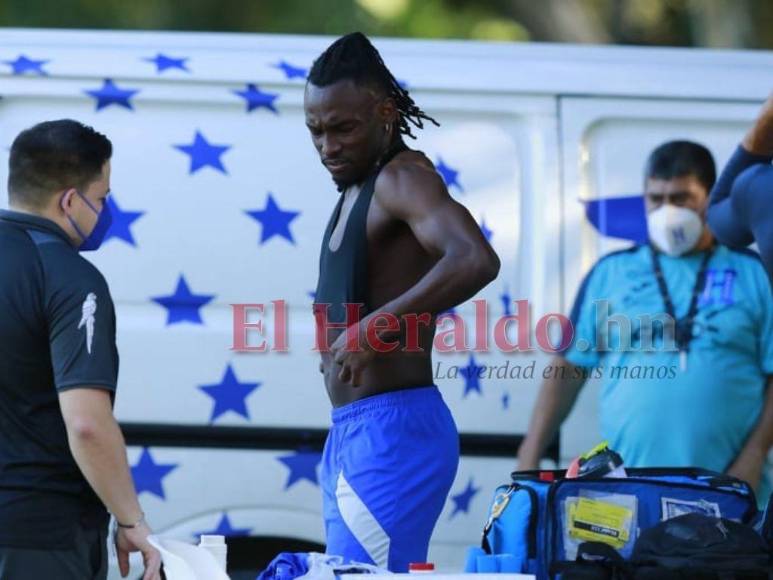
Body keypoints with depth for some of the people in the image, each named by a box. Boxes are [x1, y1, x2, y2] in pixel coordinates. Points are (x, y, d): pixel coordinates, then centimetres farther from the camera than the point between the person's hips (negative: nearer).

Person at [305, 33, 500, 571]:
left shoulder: (402, 179, -12)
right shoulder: (357, 189, 18)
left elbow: (475, 260, -30)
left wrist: (370, 329, -30)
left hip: (393, 431, -10)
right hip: (352, 433, 10)